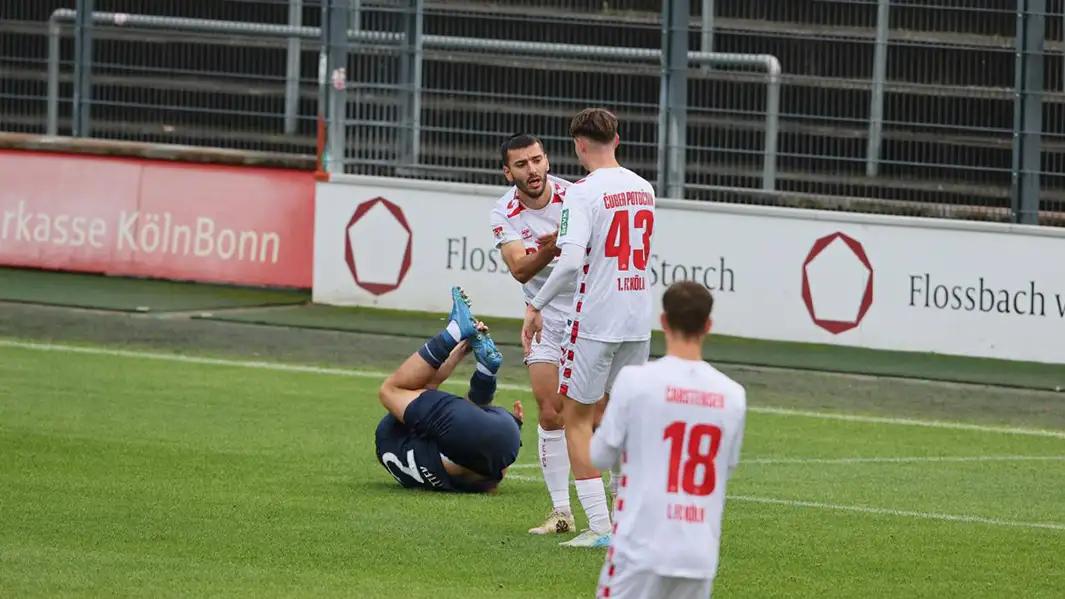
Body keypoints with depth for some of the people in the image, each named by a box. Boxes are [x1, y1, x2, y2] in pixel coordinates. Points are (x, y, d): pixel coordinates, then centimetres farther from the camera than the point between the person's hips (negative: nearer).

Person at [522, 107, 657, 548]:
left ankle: (599, 527, -2)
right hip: (639, 321, 7)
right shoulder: (643, 189, 8)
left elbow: (571, 260, -24)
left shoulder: (583, 193, -13)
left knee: (577, 417, 4)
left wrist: (536, 306, -13)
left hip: (595, 322, -7)